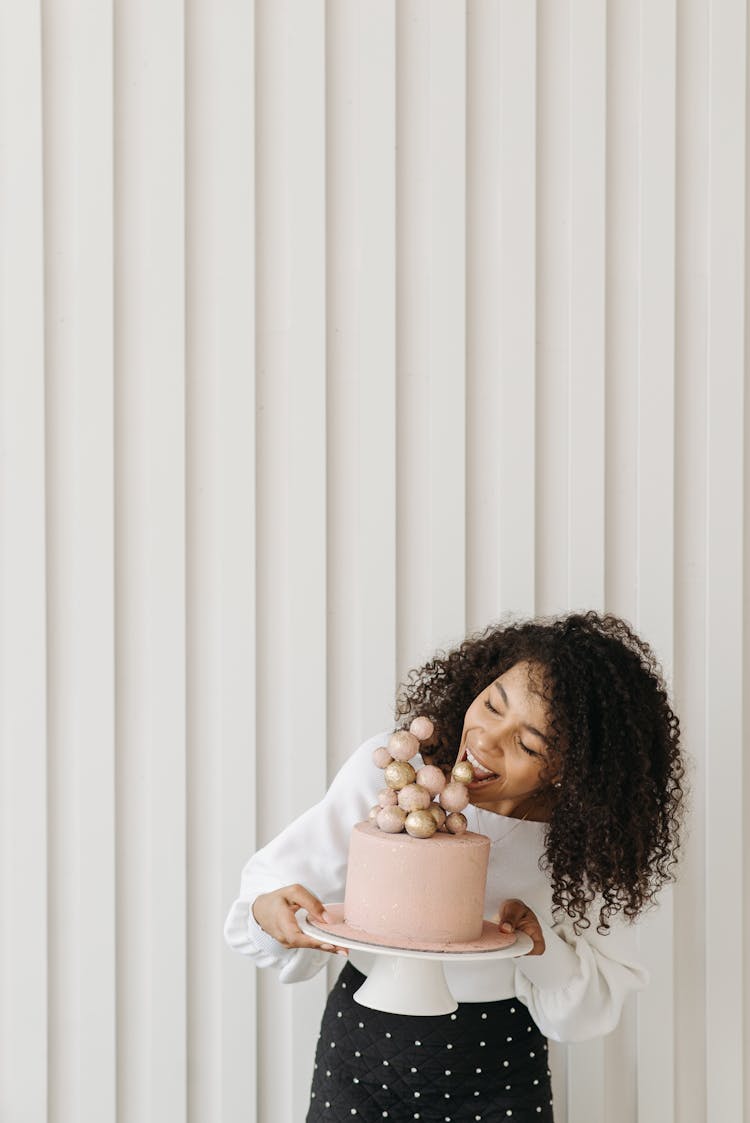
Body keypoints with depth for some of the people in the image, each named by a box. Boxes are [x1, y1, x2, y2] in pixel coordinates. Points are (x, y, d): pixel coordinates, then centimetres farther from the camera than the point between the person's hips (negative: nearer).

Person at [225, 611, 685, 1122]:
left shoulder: (586, 841, -14)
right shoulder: (386, 770, -18)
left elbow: (598, 1004, -10)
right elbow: (278, 880, -10)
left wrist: (538, 945, -30)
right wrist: (269, 911, -34)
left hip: (500, 1075, 0)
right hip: (363, 1044, 0)